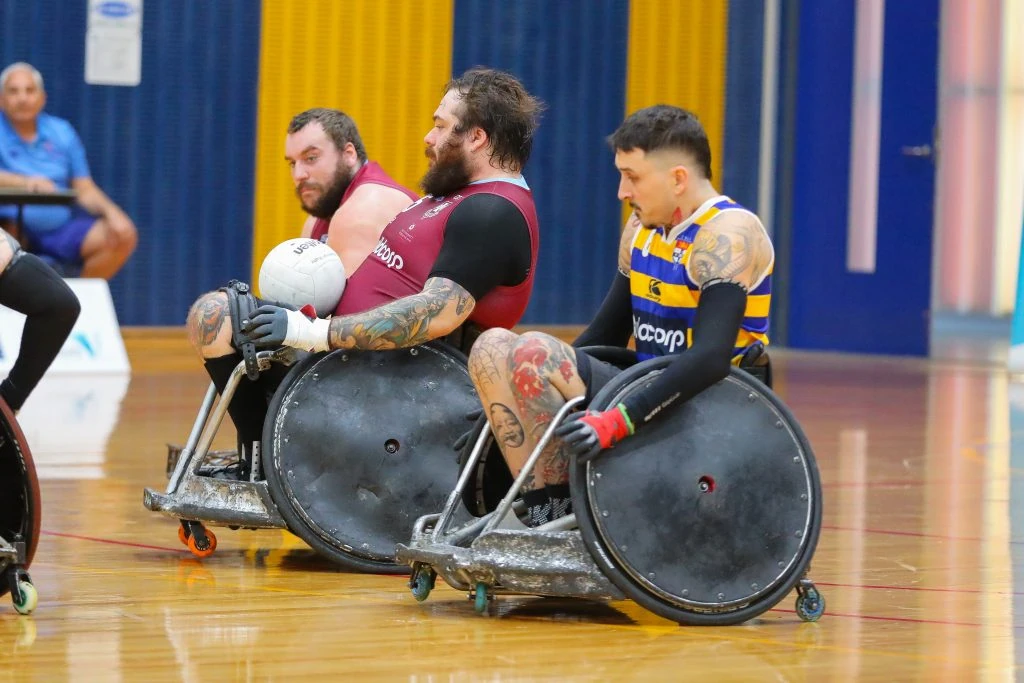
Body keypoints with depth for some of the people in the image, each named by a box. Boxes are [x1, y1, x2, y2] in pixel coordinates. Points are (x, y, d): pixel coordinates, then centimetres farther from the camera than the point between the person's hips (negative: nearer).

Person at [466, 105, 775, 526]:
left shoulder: (727, 235, -15)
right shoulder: (642, 227, 13)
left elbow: (711, 358, -27)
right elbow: (607, 333, 21)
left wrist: (620, 421, -36)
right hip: (645, 388, 9)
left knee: (535, 352, -24)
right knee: (494, 349, -5)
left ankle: (558, 518, -19)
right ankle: (540, 511, -16)